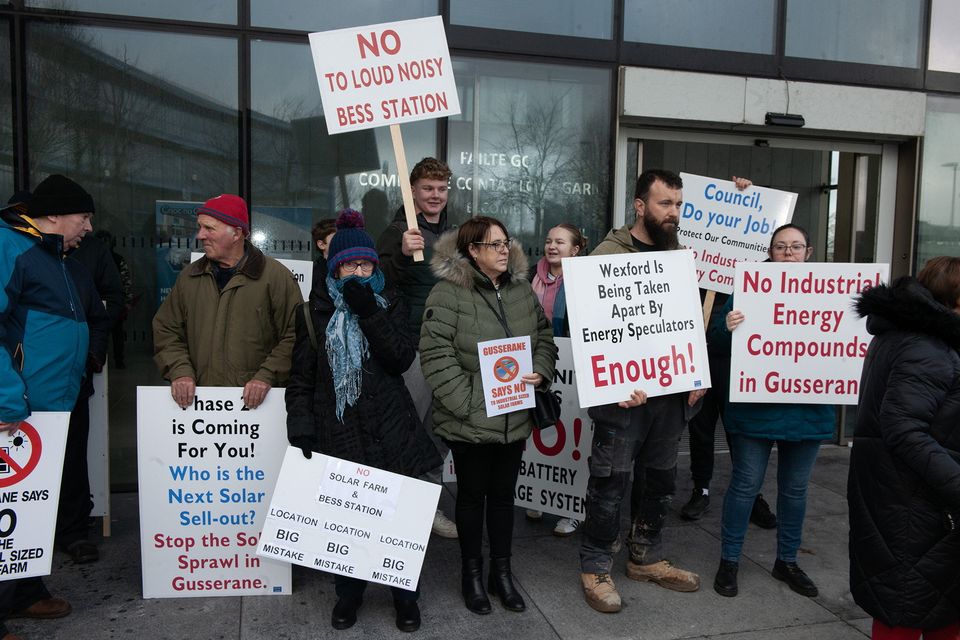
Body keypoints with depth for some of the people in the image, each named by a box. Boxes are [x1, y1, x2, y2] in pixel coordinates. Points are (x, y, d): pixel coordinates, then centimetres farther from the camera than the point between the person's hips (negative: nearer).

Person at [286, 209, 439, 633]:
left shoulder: (389, 304, 9)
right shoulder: (316, 311, 7)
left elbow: (402, 358, -6)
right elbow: (301, 377, 6)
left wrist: (368, 312, -13)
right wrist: (301, 424, -5)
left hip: (389, 431, 0)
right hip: (338, 432, 0)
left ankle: (405, 596, 24)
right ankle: (348, 594, 27)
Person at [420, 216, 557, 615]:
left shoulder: (522, 290, 8)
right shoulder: (448, 293, -12)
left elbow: (544, 339, 14)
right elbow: (436, 354, -18)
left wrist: (540, 373, -5)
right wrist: (467, 402, -20)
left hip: (514, 416, 5)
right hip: (470, 420, -5)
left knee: (503, 495, 16)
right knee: (472, 495, 11)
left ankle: (502, 572, 32)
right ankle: (472, 573, 30)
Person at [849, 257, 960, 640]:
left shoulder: (900, 333, 11)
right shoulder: (927, 351, -21)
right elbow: (905, 431, -30)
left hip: (895, 493, 10)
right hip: (912, 503, -10)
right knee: (908, 608, 5)